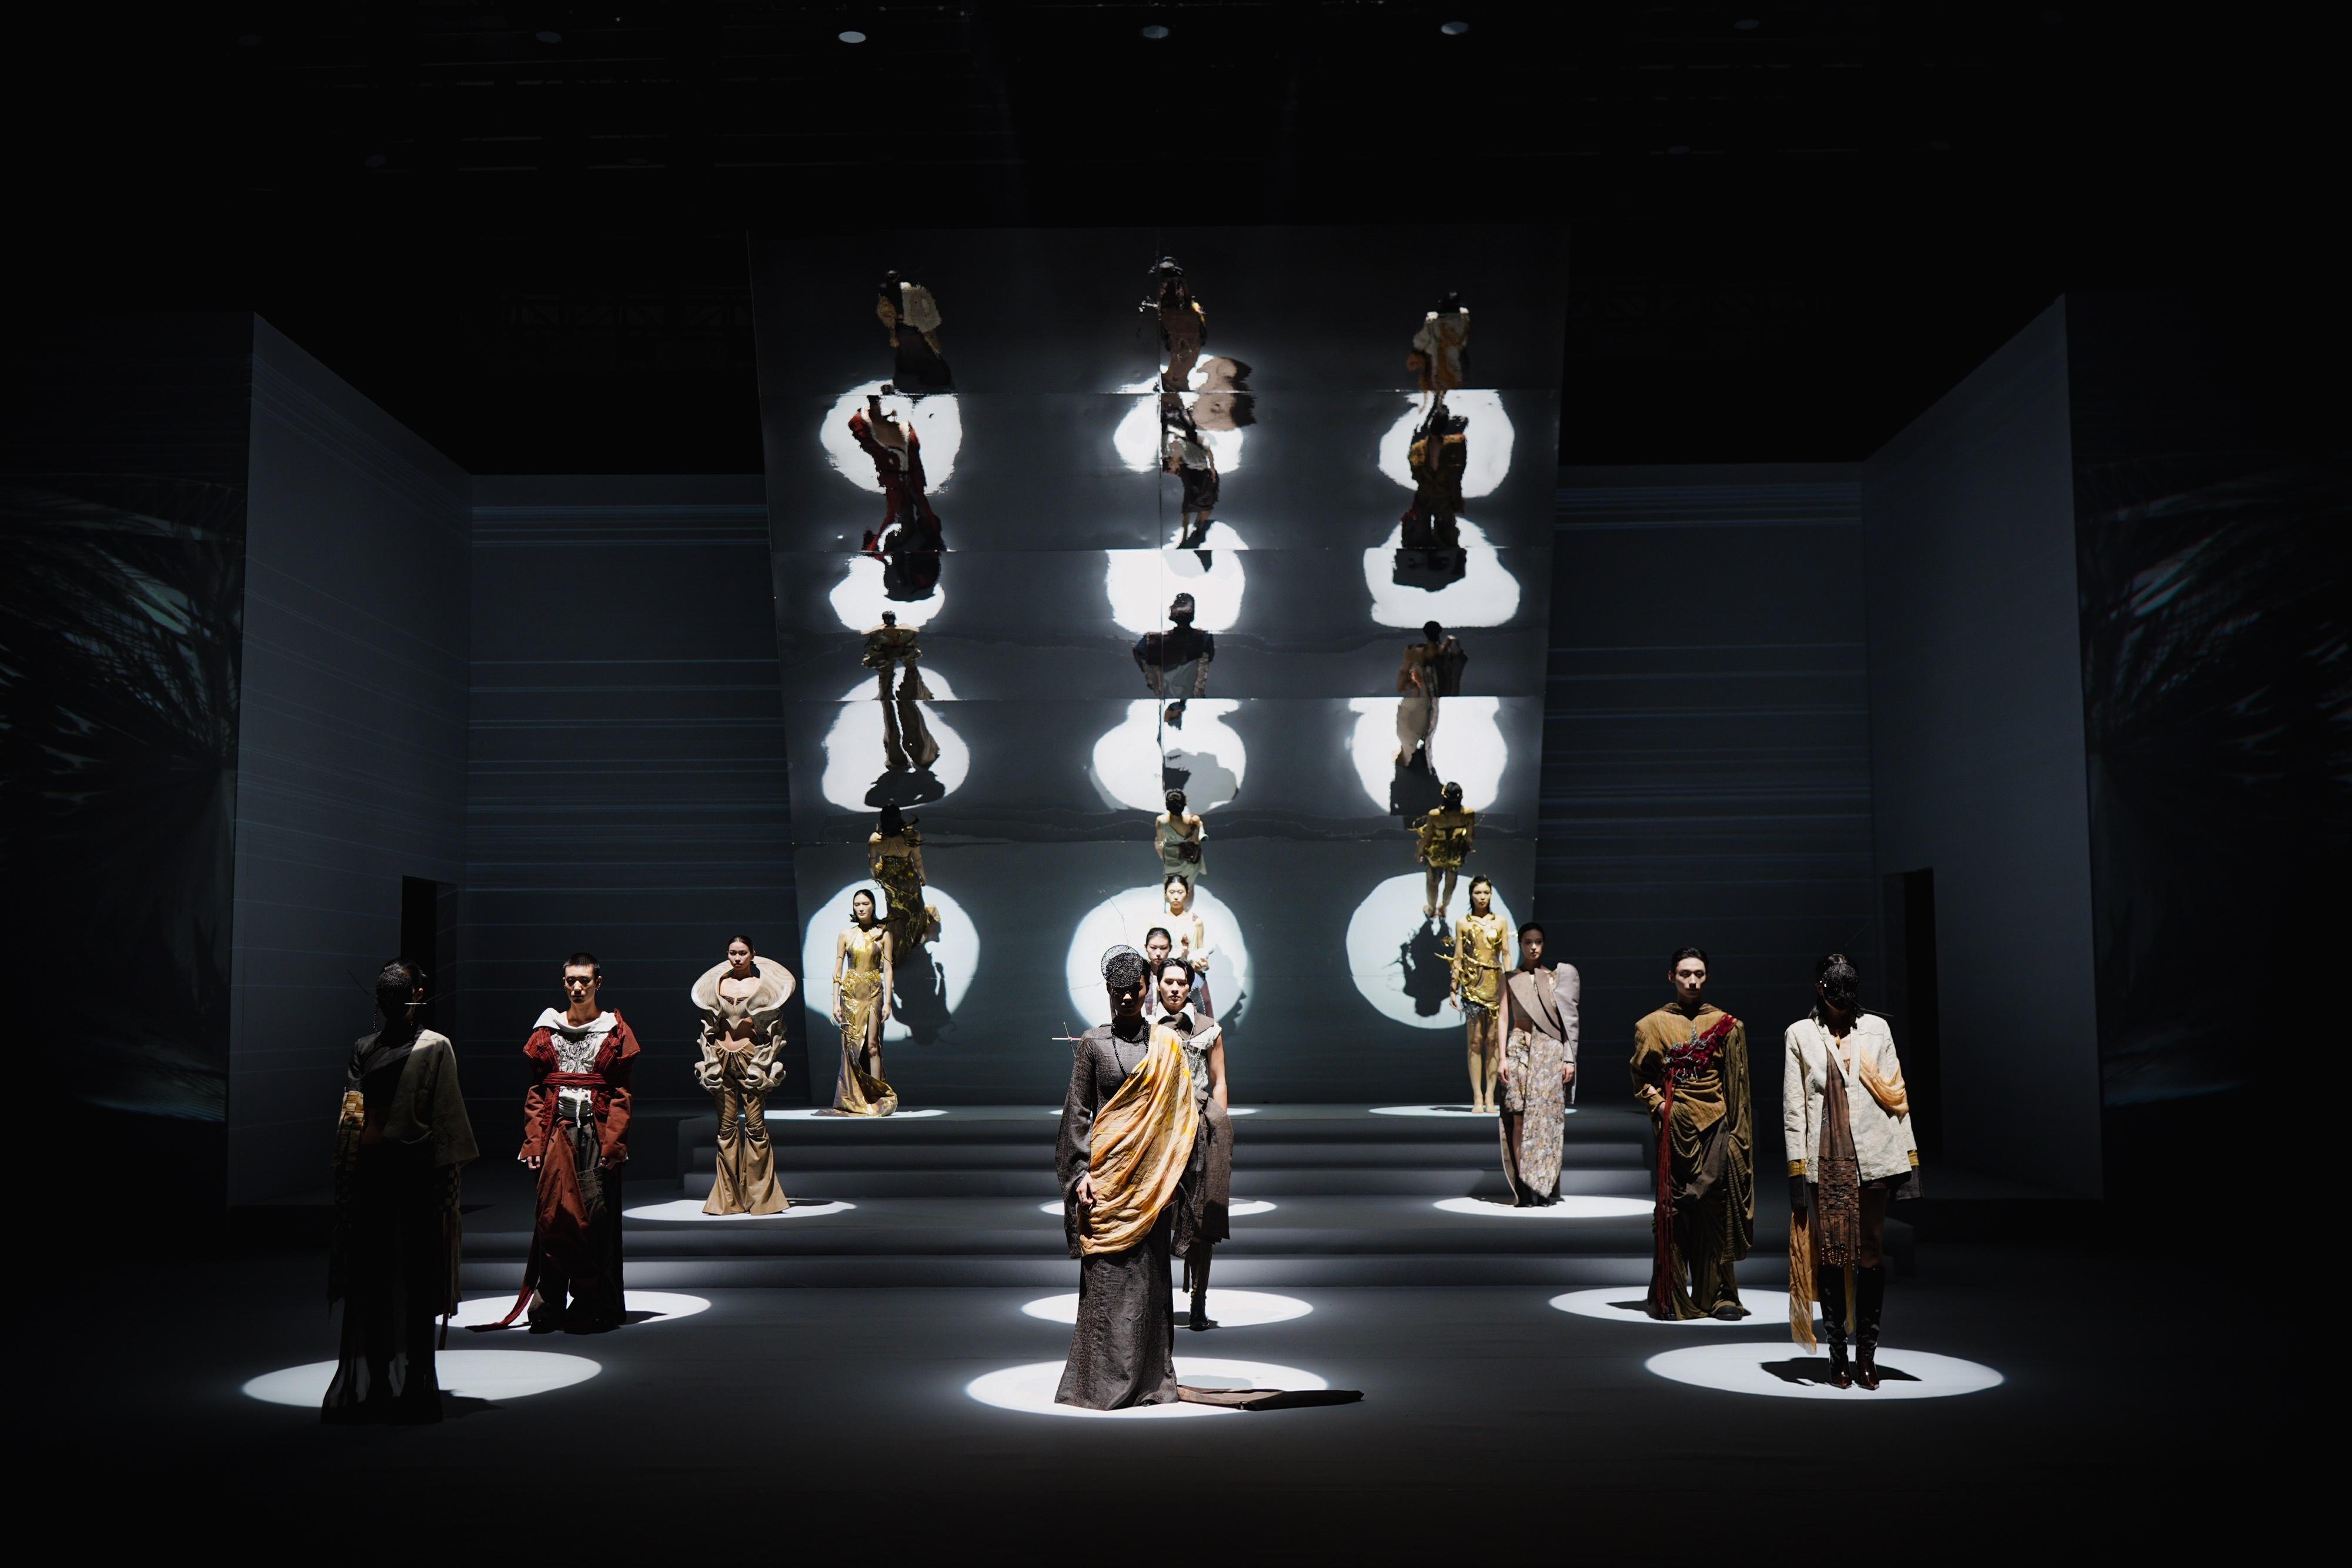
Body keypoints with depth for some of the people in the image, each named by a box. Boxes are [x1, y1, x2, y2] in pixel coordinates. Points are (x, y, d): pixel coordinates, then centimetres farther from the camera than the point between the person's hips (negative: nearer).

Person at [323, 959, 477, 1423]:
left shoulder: (362, 1048, 3)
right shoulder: (436, 1047, -9)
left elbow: (350, 1119, 4)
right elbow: (447, 1118, -10)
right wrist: (452, 1173, -2)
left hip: (369, 1167, 3)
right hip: (417, 1166, -3)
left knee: (374, 1270, 9)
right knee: (417, 1273, 3)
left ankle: (374, 1374, 14)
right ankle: (414, 1378, 5)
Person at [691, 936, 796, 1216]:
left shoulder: (764, 984, 1)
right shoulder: (717, 983, 10)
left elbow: (776, 1027, 1)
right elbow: (708, 1026, 13)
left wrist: (763, 1062, -6)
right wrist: (711, 1060, 4)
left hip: (752, 1056, -3)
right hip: (722, 1057, 3)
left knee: (755, 1124, -4)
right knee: (727, 1125, 5)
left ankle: (760, 1194, 4)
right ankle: (729, 1197, 11)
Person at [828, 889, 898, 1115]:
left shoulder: (883, 933, 3)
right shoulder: (846, 934, 6)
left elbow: (888, 969, 1)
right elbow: (838, 970, 6)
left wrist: (887, 1002, -4)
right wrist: (836, 1002, 0)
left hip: (873, 993, -1)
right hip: (850, 993, 2)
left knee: (872, 1044, -7)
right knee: (850, 1045, -1)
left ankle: (876, 1099, -4)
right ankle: (852, 1100, 3)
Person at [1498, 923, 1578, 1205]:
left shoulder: (1557, 976, 10)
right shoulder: (1510, 979, 10)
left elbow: (1567, 1020, 8)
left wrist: (1569, 1058, 1)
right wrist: (1503, 1057, -4)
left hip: (1551, 1051, 0)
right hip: (1519, 1048, 0)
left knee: (1546, 1117, -5)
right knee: (1519, 1118, -7)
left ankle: (1545, 1187, 1)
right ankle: (1524, 1189, -7)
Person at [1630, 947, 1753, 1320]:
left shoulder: (1726, 1025, 8)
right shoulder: (1654, 1025, 7)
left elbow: (1737, 1086, 6)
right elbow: (1641, 1077, 12)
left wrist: (1737, 1132, 0)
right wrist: (1659, 1105, -5)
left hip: (1715, 1126, 0)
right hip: (1674, 1127, 0)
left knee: (1715, 1209, -1)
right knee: (1672, 1209, -1)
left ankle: (1717, 1295, 7)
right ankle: (1671, 1298, 6)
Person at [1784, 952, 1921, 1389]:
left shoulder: (1876, 1029, 8)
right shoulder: (1800, 1035, 3)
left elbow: (1897, 1095, 8)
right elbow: (1793, 1107, 1)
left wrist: (1909, 1156, 3)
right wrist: (1796, 1168, -5)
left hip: (1874, 1157, 1)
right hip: (1825, 1161, -1)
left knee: (1872, 1253, 3)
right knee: (1829, 1254, 2)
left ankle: (1867, 1352, 11)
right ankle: (1838, 1351, 10)